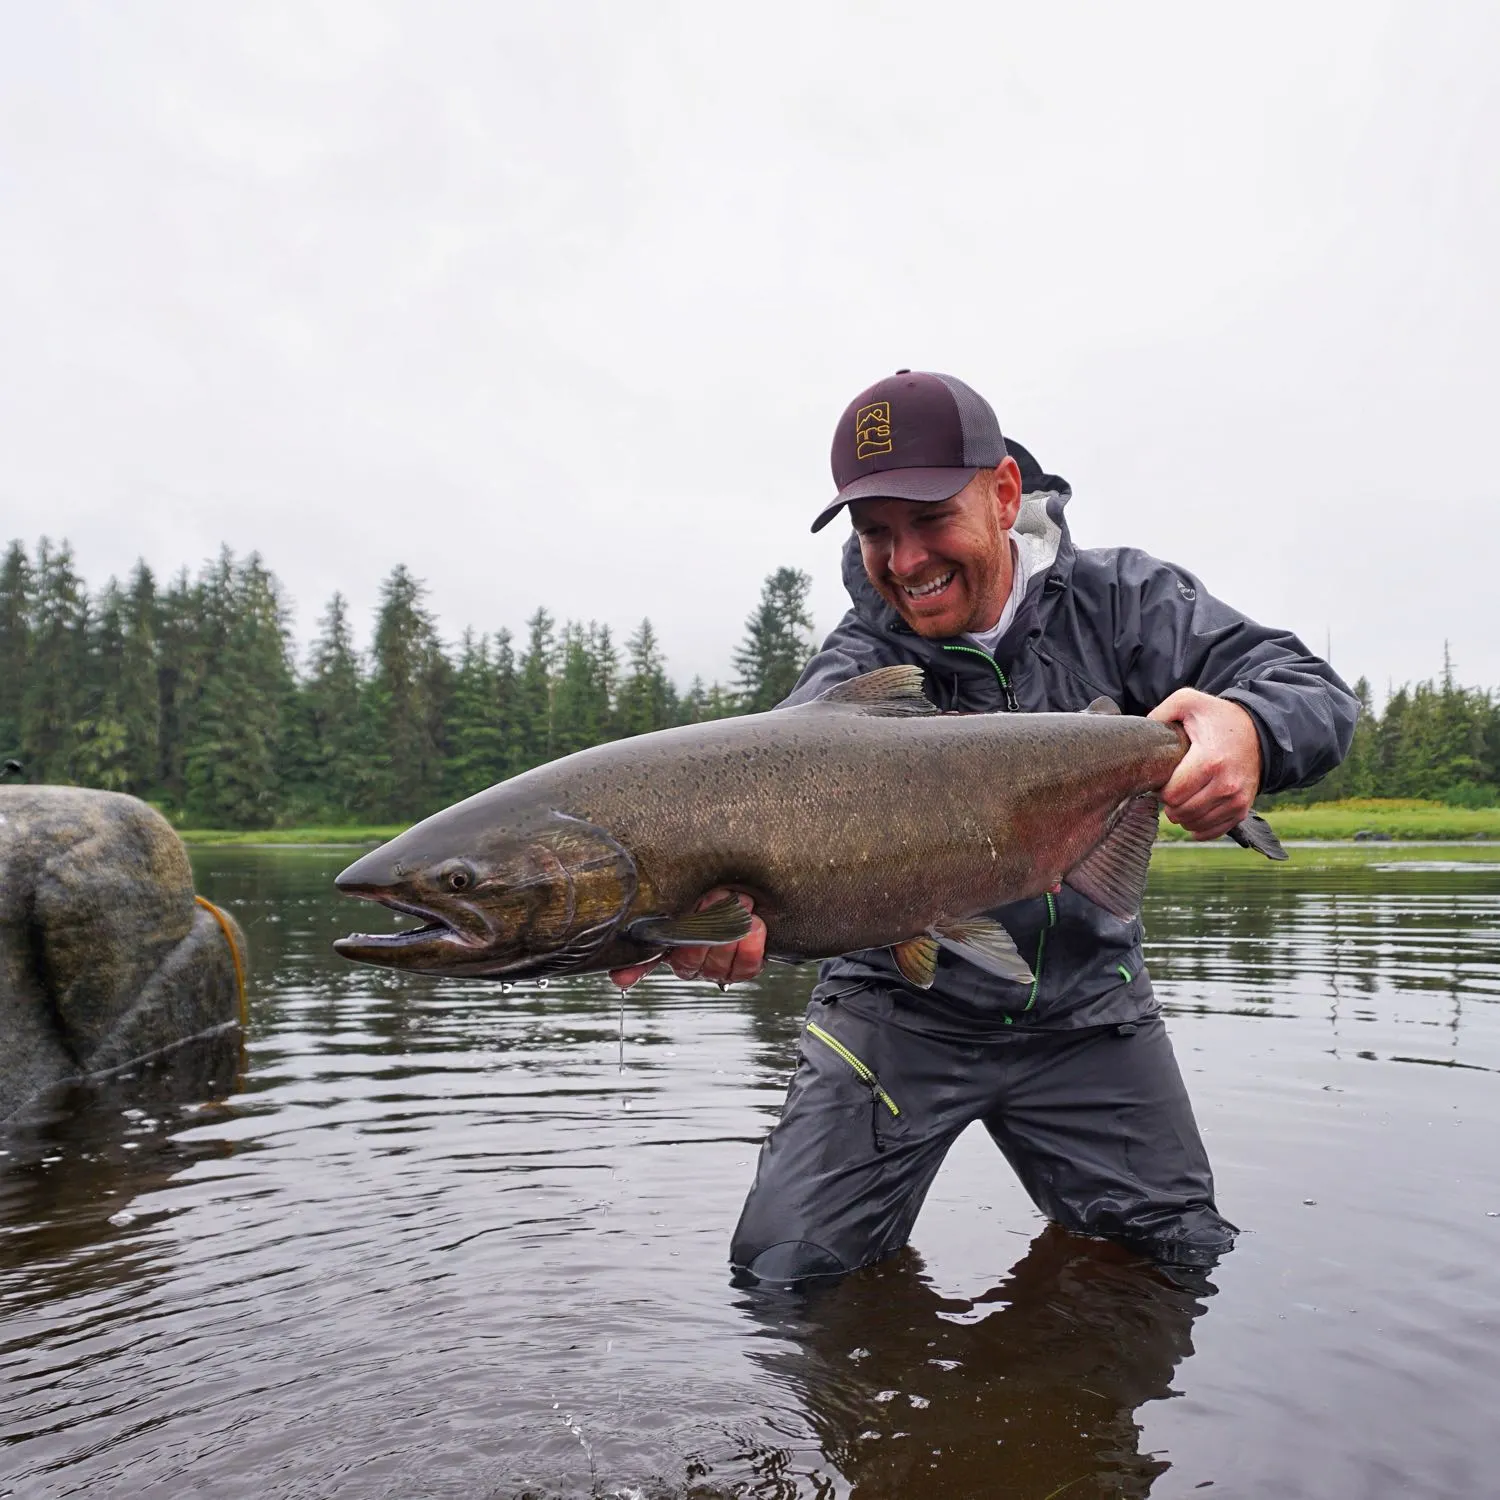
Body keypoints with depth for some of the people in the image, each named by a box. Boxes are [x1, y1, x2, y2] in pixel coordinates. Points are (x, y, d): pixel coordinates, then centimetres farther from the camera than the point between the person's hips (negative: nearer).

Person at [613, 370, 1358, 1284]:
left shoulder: (1113, 600, -9)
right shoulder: (864, 657, -14)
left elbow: (1316, 692, -15)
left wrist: (1248, 729, -42)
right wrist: (726, 890, -58)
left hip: (1086, 1009, 2)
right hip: (902, 1009, -1)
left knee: (1189, 1264, 10)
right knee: (783, 1276, -4)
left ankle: (1083, 1234, 43)